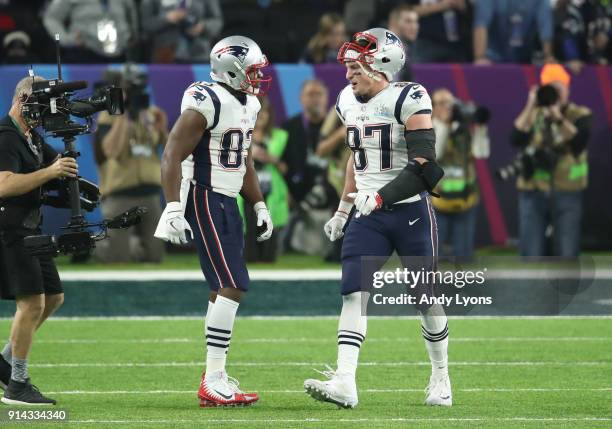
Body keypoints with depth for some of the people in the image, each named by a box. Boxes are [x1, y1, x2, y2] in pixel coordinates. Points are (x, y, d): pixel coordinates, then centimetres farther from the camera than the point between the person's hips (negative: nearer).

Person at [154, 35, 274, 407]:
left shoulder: (248, 105, 13)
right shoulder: (207, 103, -17)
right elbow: (172, 156, -19)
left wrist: (259, 205, 23)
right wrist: (173, 208, -25)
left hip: (228, 202, 10)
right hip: (204, 199, -10)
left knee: (225, 290, 10)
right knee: (232, 286, -15)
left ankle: (216, 376, 16)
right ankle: (213, 381, -16)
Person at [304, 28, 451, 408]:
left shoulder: (408, 100, -14)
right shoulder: (350, 103, 8)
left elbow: (423, 168, -20)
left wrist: (380, 197, -28)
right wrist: (343, 210, 24)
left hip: (410, 212, -5)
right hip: (368, 216, 5)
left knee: (426, 298, 6)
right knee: (354, 292, -12)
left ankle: (441, 378, 25)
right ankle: (345, 383, -20)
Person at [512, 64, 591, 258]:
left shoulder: (580, 115, 3)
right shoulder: (533, 114, 8)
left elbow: (579, 142, -16)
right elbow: (517, 139, -9)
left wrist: (558, 117, -25)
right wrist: (530, 107, -17)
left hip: (567, 193, -1)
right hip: (533, 192, 1)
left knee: (567, 255, -2)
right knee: (531, 254, 1)